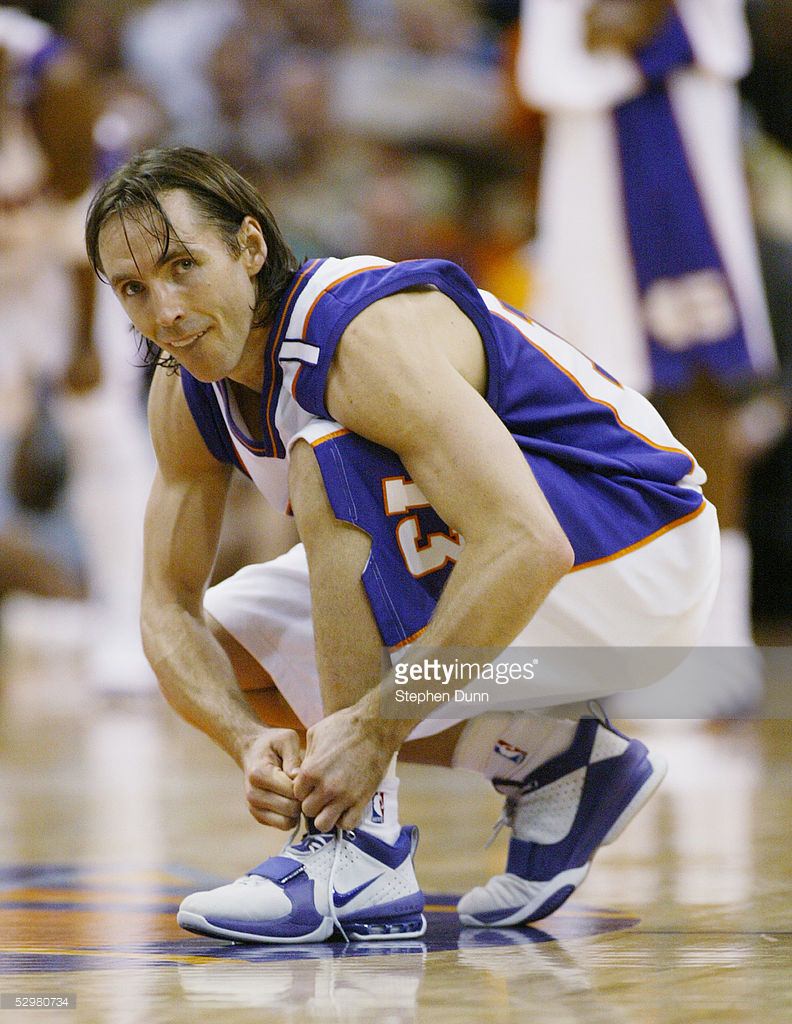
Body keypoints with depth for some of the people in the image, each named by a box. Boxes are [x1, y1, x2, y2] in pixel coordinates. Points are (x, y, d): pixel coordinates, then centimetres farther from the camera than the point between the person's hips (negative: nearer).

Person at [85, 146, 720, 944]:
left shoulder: (367, 332, -29)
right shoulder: (186, 396, -3)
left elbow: (528, 548, -39)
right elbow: (169, 609, -1)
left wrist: (376, 726, -39)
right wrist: (249, 740, -22)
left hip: (633, 559, -9)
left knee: (328, 463, -30)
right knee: (217, 650, 4)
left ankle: (362, 848, -28)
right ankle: (544, 761, 5)